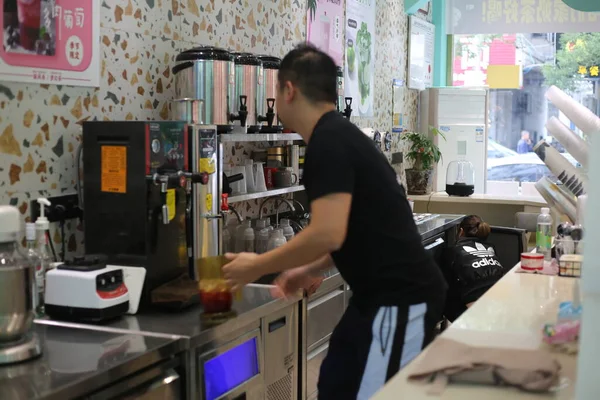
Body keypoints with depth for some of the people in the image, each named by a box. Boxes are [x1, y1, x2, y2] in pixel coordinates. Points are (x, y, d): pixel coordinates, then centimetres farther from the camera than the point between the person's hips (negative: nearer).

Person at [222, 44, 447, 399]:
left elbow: (329, 234, -27)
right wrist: (311, 271, 19)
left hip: (401, 300, -10)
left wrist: (256, 267, -14)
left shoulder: (328, 142, -17)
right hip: (381, 294, 10)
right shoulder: (340, 136, 13)